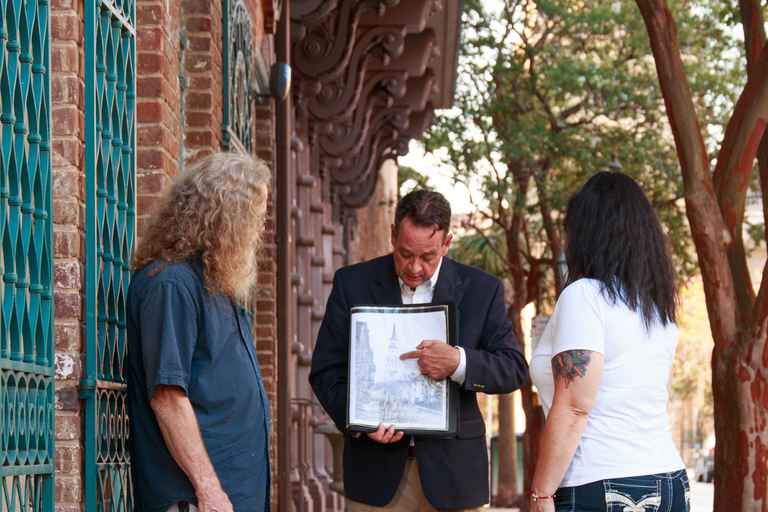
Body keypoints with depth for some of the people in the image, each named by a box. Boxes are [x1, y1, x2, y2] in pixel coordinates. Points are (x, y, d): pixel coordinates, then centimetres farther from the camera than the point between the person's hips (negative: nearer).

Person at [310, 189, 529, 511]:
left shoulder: (482, 289, 4)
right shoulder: (352, 283, 4)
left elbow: (515, 369, 1)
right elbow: (325, 371, 4)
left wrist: (459, 363, -20)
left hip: (453, 471, 0)